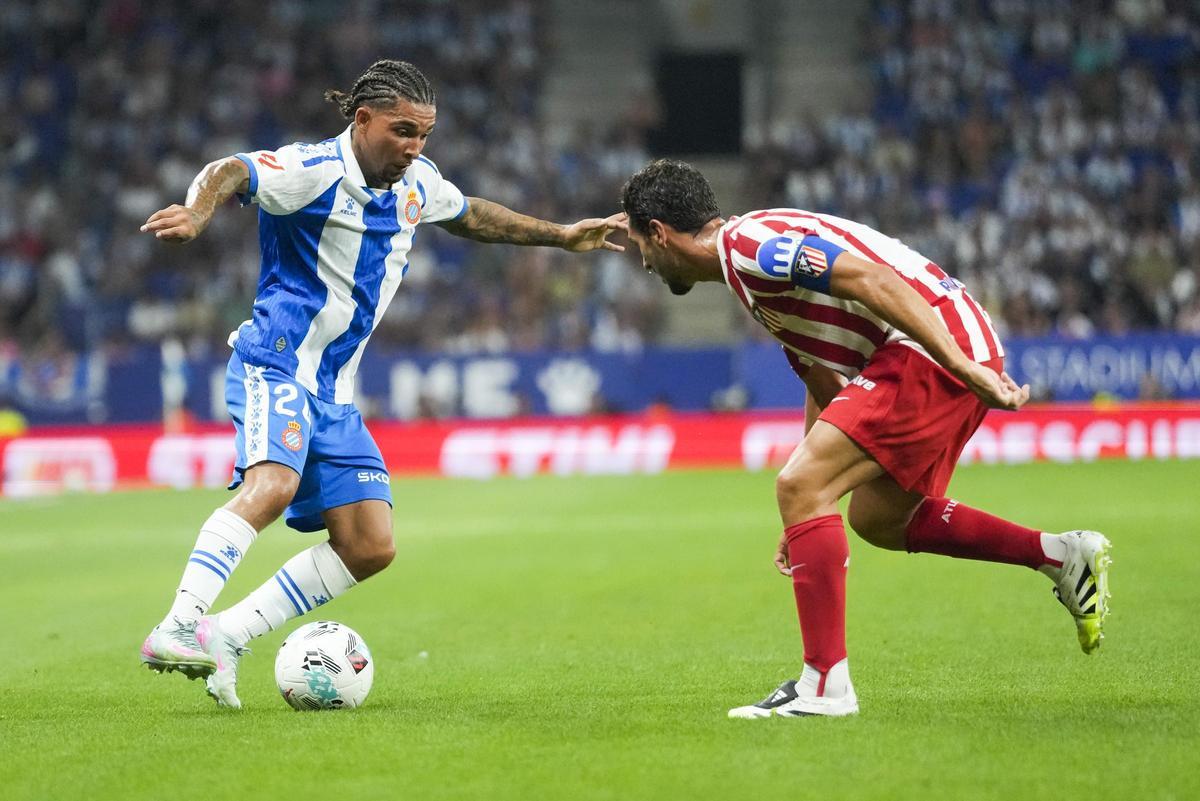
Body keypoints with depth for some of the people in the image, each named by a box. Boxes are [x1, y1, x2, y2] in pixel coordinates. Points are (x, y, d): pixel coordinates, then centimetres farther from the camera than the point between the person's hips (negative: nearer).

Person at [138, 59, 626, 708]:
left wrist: (560, 236, 36)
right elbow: (231, 172, -30)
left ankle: (225, 636, 2)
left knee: (370, 547, 0)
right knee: (272, 484, -35)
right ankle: (175, 629, -40)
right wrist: (196, 213, -53)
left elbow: (468, 215, 33)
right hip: (275, 364, -8)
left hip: (333, 393, 8)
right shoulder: (316, 171, -14)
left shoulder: (417, 183, 11)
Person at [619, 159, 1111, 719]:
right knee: (876, 520, 22)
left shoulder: (748, 243, -10)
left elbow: (875, 281, -22)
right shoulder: (753, 270, 24)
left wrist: (962, 366, -28)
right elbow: (825, 386, 29)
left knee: (798, 487, -13)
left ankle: (825, 685, -12)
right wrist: (807, 523, 30)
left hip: (937, 350, -11)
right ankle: (1062, 555, 23)